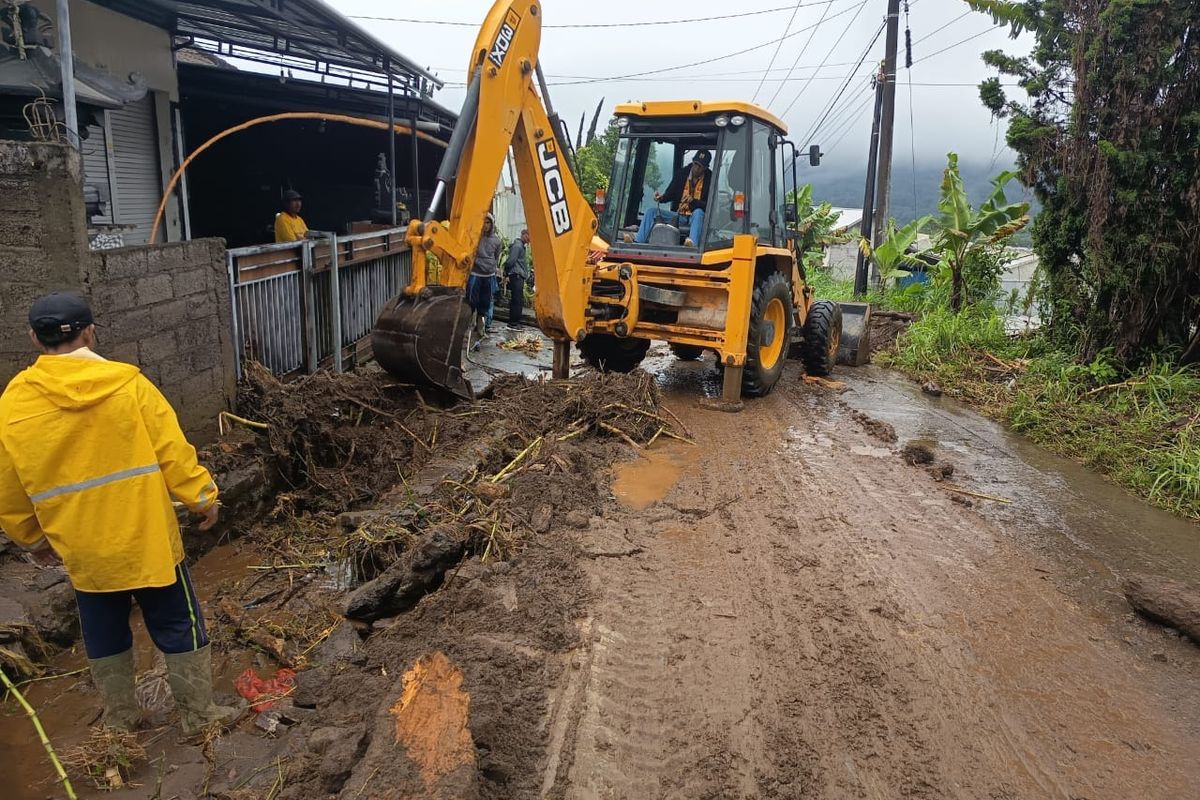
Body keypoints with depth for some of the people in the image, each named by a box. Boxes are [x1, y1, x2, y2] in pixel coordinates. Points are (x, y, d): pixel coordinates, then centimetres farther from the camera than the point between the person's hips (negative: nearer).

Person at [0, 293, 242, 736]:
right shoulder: (127, 383, -14)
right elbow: (173, 451, -12)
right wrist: (204, 497, 1)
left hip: (83, 550, 3)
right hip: (148, 541, -2)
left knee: (105, 638, 22)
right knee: (180, 629, 12)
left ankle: (121, 719, 37)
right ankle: (199, 715, 23)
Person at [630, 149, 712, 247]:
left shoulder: (710, 179, -3)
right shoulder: (682, 173, 8)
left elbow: (709, 206, -10)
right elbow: (670, 194, 12)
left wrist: (693, 201, -27)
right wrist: (661, 197, -11)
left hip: (696, 217, -4)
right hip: (678, 216, 4)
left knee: (698, 212, -38)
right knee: (652, 212, -11)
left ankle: (692, 243, -61)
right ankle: (638, 242, -28)